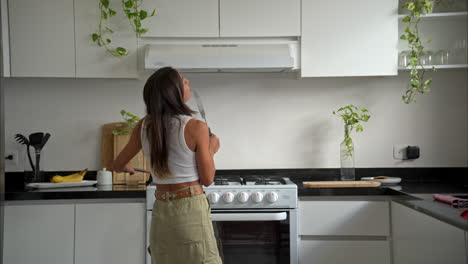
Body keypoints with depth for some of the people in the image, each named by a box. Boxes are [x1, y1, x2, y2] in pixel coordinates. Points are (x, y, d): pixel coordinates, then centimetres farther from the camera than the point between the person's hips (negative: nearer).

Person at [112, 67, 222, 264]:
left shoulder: (144, 126, 0)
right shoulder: (196, 127, -14)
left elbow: (118, 165, 11)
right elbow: (207, 179, -8)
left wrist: (128, 168, 33)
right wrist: (211, 149, 8)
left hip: (161, 211, 5)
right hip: (190, 210, -5)